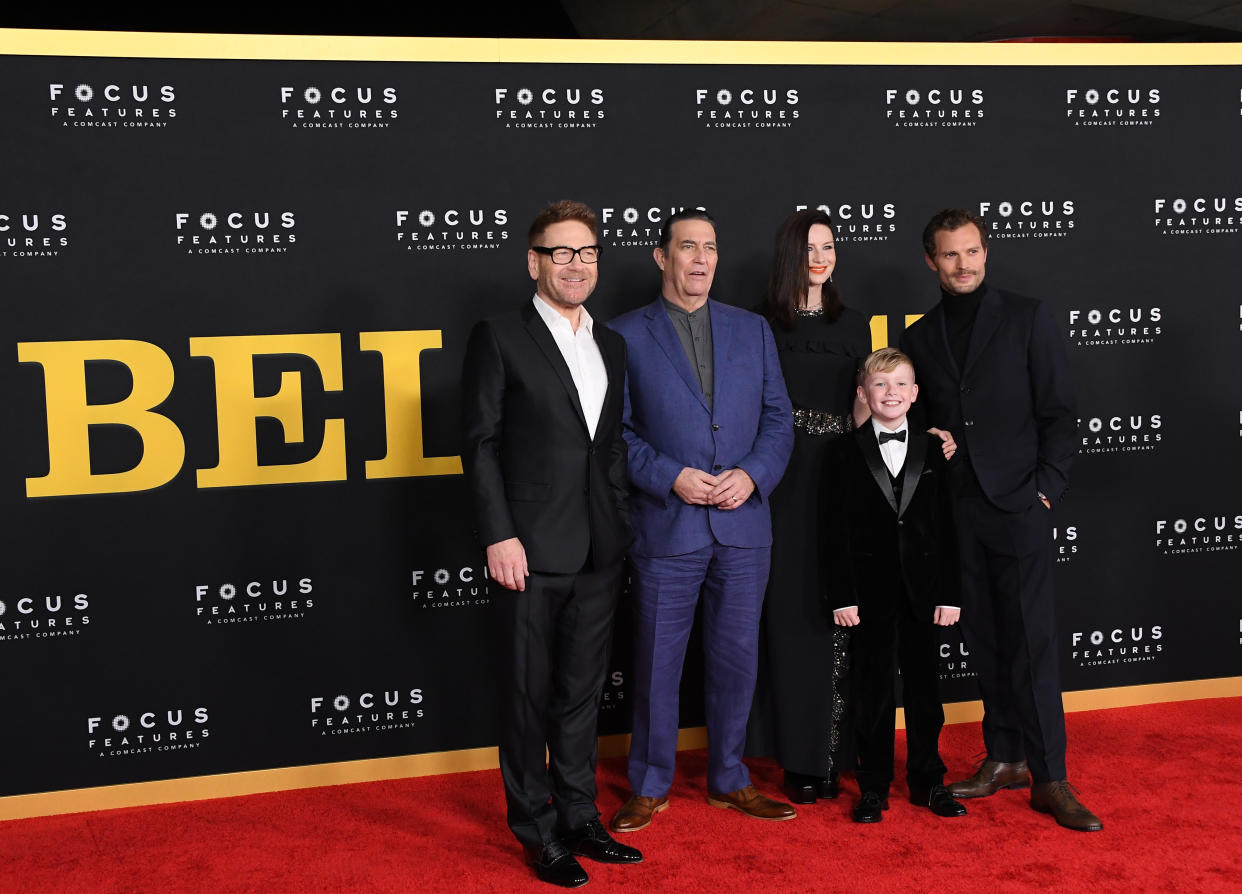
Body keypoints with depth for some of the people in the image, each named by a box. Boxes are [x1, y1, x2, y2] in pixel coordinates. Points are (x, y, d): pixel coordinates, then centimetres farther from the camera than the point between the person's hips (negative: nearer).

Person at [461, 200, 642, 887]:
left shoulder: (611, 345, 14)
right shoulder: (499, 338, -4)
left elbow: (613, 445, 16)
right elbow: (480, 444, -7)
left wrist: (621, 531, 10)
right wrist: (499, 535, -14)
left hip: (599, 553, 6)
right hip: (532, 550, -5)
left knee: (582, 691, 14)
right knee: (529, 694, 5)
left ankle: (579, 817, 27)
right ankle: (536, 829, 17)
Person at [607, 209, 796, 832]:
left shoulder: (753, 330, 11)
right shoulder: (627, 336, 1)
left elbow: (778, 418, 9)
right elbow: (615, 430, -3)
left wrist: (753, 475, -8)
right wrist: (671, 477, -14)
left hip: (744, 525, 3)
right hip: (665, 525, -3)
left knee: (735, 659, 11)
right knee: (657, 663, 5)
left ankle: (728, 780, 27)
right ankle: (650, 787, 21)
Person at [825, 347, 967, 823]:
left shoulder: (931, 449, 6)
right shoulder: (846, 451, -1)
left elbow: (946, 527, 5)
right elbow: (837, 529, -4)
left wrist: (949, 593, 0)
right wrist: (843, 596, -9)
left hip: (923, 589, 2)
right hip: (871, 591, -2)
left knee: (924, 686, 10)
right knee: (873, 690, 5)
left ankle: (927, 780, 22)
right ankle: (873, 787, 15)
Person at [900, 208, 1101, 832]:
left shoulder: (1027, 318, 3)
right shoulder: (920, 337, 13)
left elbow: (1060, 413, 1)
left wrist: (1045, 488, -8)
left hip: (1017, 505, -3)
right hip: (955, 511, 4)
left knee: (1031, 641, -5)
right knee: (984, 640, 9)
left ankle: (1049, 779, 0)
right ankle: (1004, 758, 20)